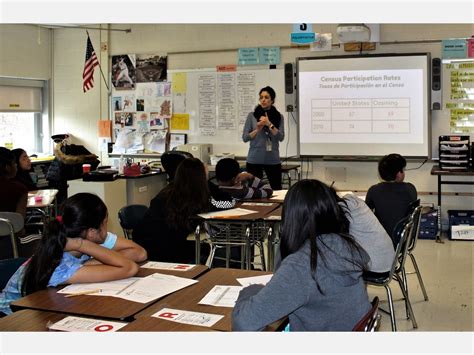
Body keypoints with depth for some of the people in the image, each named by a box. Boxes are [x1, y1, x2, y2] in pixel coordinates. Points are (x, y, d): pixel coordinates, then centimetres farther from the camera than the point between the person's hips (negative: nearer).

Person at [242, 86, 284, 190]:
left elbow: (281, 137, -5)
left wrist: (269, 124, -15)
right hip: (254, 159, -1)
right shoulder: (252, 115, 2)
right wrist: (258, 129, -14)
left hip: (273, 159, 1)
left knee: (277, 189, 2)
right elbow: (245, 138, 1)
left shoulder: (279, 116, 5)